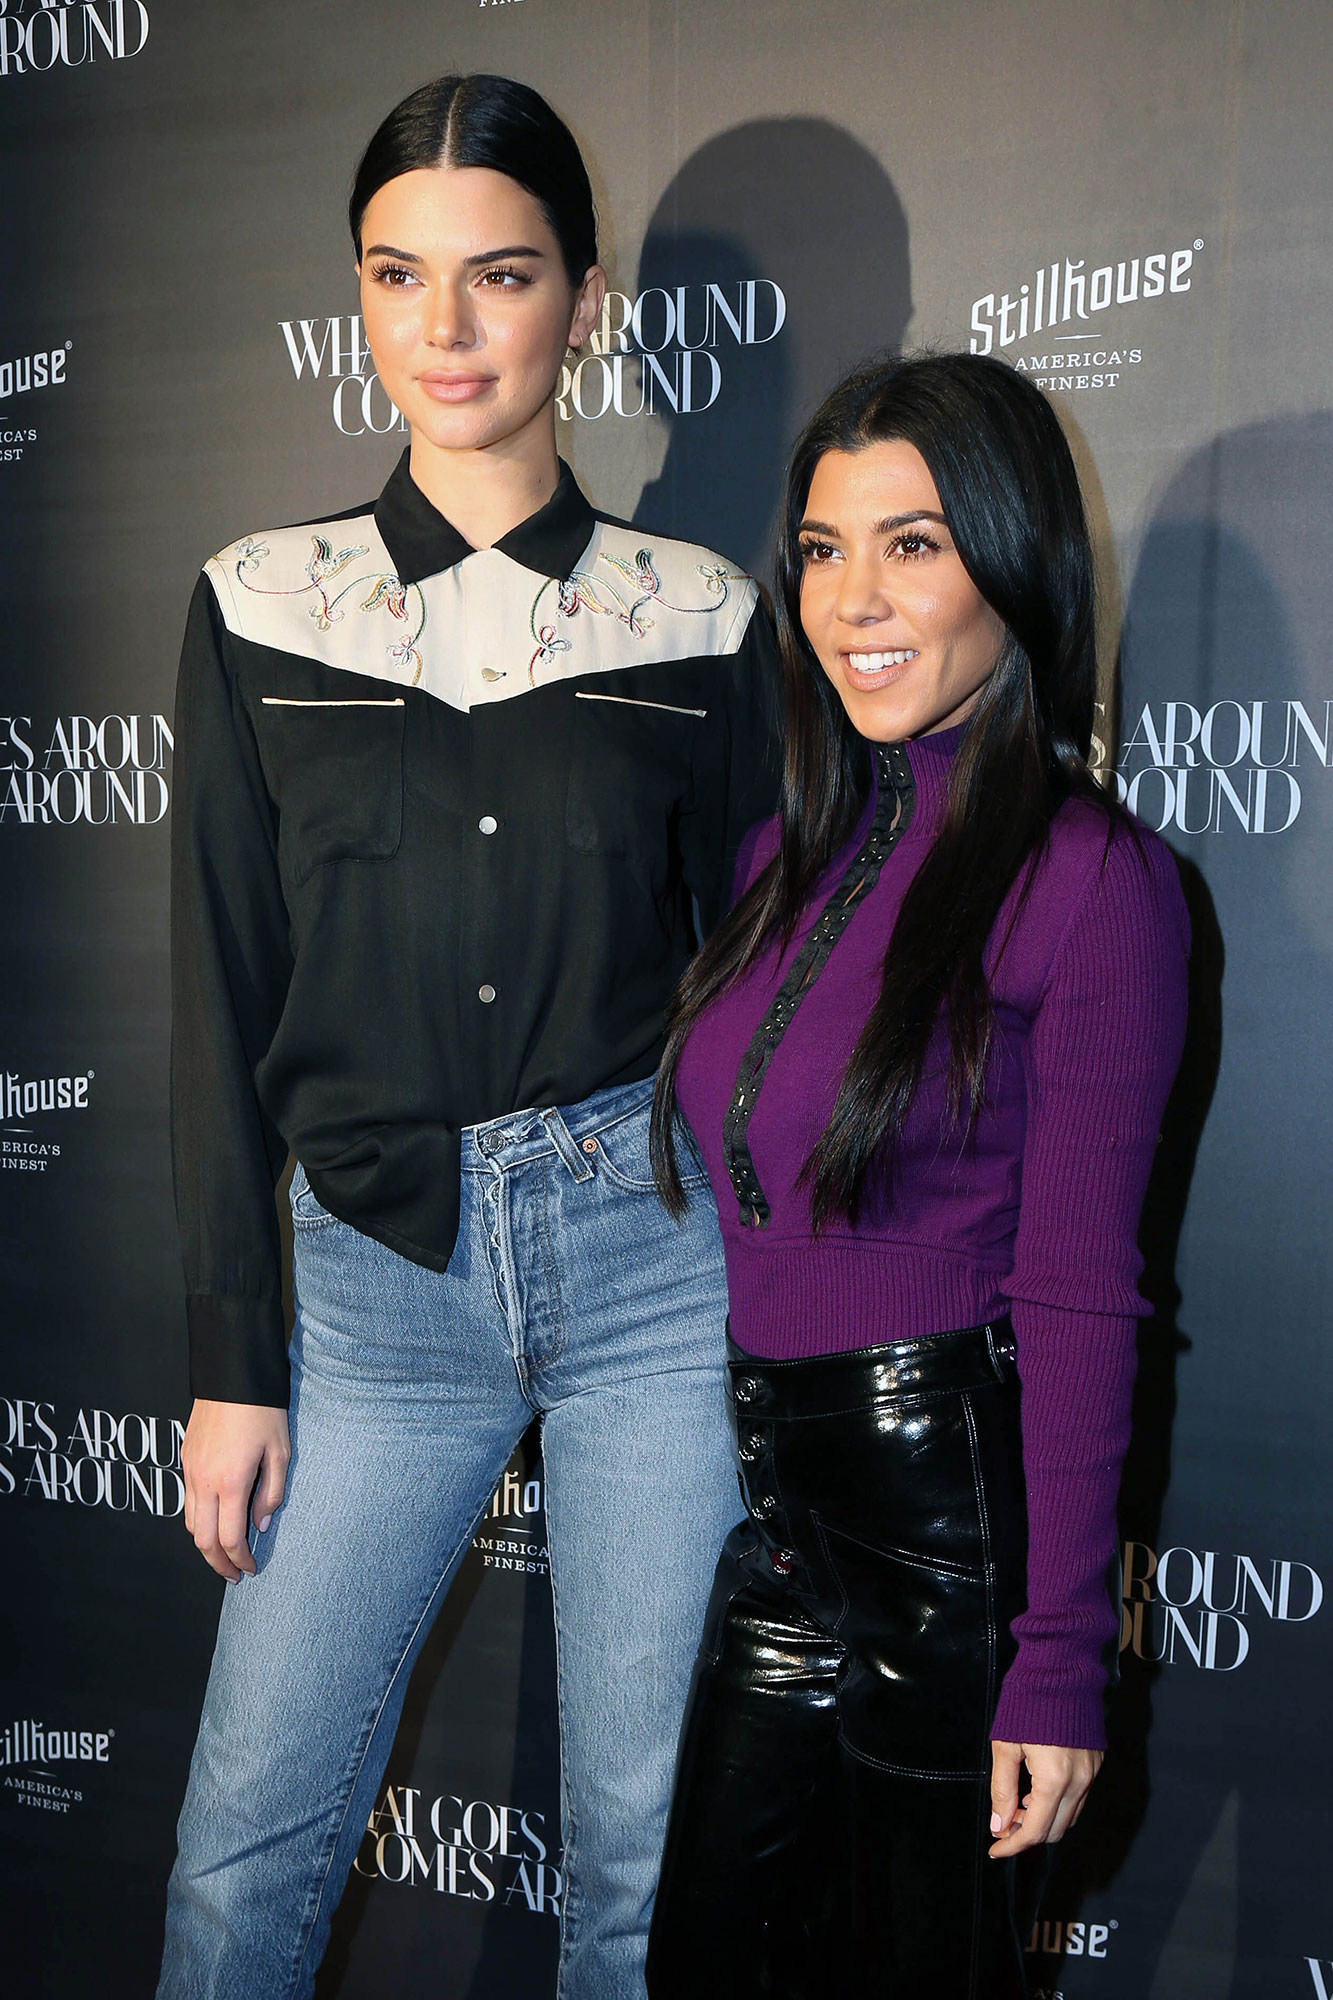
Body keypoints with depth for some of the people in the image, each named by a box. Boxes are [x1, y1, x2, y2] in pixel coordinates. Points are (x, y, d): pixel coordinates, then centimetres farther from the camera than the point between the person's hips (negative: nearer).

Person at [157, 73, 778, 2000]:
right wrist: (232, 1361, 2)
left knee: (645, 1840, 10)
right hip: (378, 1268, 1)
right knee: (249, 1838, 7)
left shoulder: (700, 619, 2)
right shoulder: (261, 611, 3)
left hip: (655, 1247, 0)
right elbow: (224, 1004, 4)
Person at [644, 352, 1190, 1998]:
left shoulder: (1092, 880, -14)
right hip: (770, 1500, 7)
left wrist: (1060, 1660, -13)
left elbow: (1077, 1297, -15)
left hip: (955, 1507, -6)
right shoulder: (789, 854, 7)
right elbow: (749, 1216, 11)